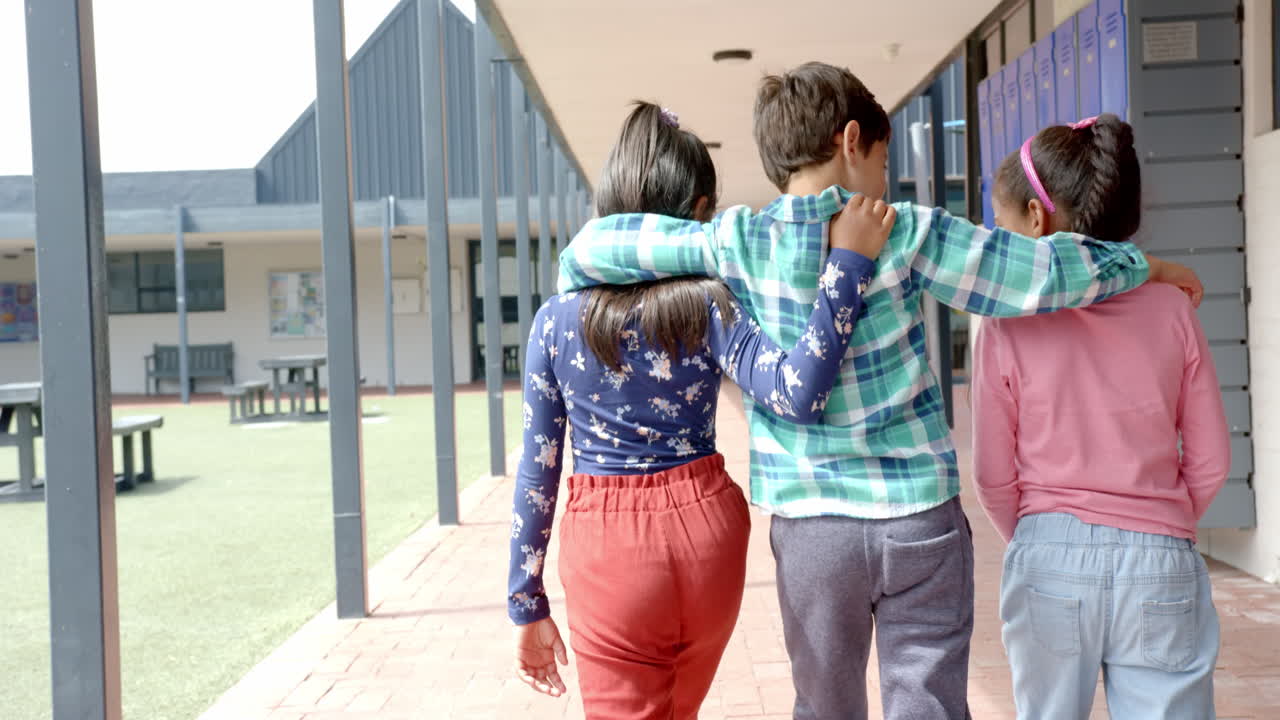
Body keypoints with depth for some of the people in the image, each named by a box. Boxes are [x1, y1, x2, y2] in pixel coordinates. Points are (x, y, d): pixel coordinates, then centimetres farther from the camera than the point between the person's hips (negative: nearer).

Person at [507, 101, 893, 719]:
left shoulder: (557, 319, -4)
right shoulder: (708, 307, -9)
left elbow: (538, 470, -2)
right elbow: (798, 395, -25)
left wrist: (527, 604, 6)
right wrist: (848, 260, -21)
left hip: (606, 544, -1)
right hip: (706, 530, 2)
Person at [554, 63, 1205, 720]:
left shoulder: (739, 242, -6)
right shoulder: (905, 235, -8)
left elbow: (592, 246, -4)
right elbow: (1043, 275, -7)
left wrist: (578, 296, 16)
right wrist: (1144, 265, 9)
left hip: (808, 526, 2)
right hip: (920, 520, -2)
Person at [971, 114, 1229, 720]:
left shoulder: (1007, 327, -8)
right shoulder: (1171, 310, -2)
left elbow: (994, 477, -2)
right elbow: (1210, 462, 3)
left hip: (1049, 563, -1)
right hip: (1162, 563, 1)